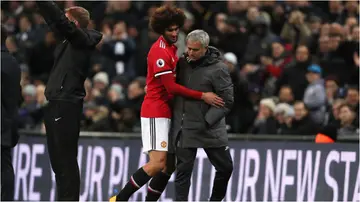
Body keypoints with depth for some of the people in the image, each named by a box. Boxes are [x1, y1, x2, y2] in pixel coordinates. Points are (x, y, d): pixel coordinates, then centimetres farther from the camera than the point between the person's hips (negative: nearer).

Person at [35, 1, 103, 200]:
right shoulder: (68, 39, 13)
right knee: (58, 160, 13)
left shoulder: (82, 40, -9)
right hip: (57, 105, 9)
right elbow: (53, 20, 20)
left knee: (65, 160, -8)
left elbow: (60, 20, -19)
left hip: (67, 106, -9)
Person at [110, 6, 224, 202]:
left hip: (166, 113, 10)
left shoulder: (171, 48, 14)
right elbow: (171, 87, -19)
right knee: (157, 163, -15)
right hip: (156, 112, -10)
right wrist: (202, 96, -17)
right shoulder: (160, 52, -16)